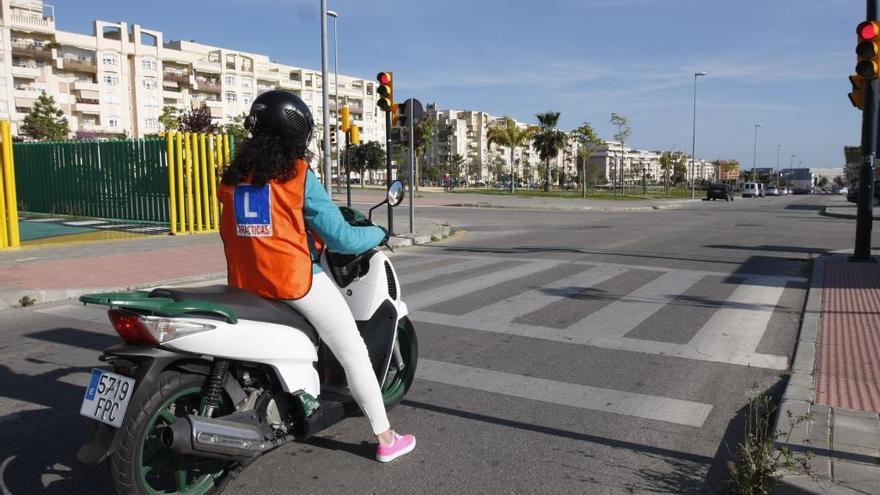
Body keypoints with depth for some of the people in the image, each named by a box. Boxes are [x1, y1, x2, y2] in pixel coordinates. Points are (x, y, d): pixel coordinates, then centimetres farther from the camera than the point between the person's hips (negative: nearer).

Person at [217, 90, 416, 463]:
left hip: (245, 284, 6)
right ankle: (385, 440, 18)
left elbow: (229, 235, 17)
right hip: (296, 281, -6)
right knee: (354, 355, 8)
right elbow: (341, 238, -11)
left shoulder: (233, 176, 8)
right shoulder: (299, 176, -10)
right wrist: (379, 233, 7)